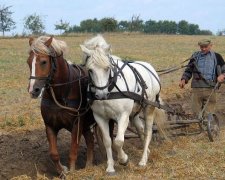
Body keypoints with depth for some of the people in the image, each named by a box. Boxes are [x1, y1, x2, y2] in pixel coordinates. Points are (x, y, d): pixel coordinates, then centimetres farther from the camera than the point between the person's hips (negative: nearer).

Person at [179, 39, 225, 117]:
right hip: (196, 88, 1)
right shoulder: (195, 56, 14)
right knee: (196, 113, 0)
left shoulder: (216, 57, 10)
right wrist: (183, 80, 2)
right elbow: (188, 70, 19)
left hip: (210, 89, -1)